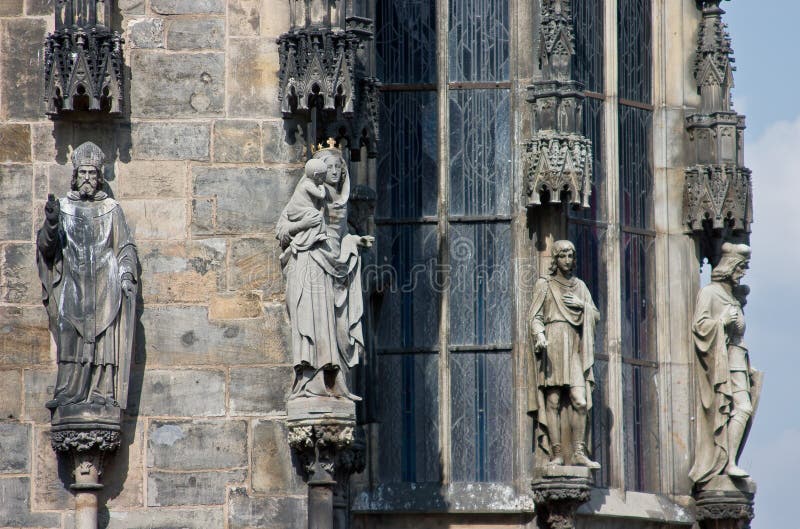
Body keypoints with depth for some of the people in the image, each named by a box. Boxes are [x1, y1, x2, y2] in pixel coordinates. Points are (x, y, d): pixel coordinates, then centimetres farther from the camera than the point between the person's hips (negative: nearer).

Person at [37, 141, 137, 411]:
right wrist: (51, 224, -16)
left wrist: (126, 276, -4)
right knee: (70, 335, -10)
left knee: (104, 339, -7)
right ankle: (69, 392, -13)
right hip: (72, 283, 1)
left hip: (104, 283, 0)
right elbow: (46, 247, 3)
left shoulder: (111, 209, 9)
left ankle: (102, 393, -7)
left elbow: (125, 247, 10)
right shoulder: (63, 207, 10)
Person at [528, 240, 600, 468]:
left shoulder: (580, 286, 19)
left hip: (574, 348, 3)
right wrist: (539, 335, -18)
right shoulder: (544, 284, 8)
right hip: (552, 345, -3)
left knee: (580, 400, -9)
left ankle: (579, 453, -8)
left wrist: (581, 305, -1)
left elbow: (596, 316, 18)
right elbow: (535, 316, 1)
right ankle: (556, 452, -9)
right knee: (553, 400, -8)